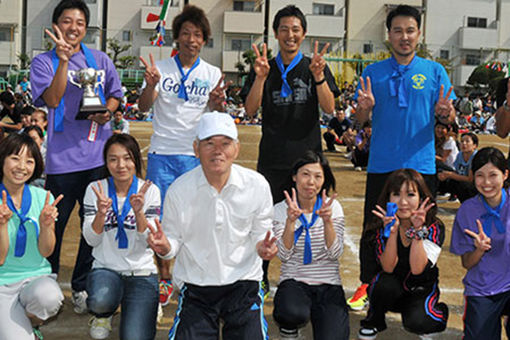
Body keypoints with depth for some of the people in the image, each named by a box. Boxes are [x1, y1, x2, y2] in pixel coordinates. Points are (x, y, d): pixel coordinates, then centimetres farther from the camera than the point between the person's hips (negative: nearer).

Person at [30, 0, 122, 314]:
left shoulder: (100, 60, 11)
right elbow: (52, 99, -14)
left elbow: (115, 94, 18)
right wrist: (63, 60, -22)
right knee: (54, 224, 4)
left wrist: (106, 112, -3)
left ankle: (83, 287, 21)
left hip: (99, 155, 3)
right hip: (62, 157, -3)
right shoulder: (44, 62, 1)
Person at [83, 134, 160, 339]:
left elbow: (148, 241, -10)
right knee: (100, 301, -35)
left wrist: (139, 212, -27)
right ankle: (104, 314, 4)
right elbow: (91, 239, -6)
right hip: (106, 268, 0)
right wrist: (101, 213, -25)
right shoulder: (95, 189, -2)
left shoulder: (150, 191, -4)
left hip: (141, 271, 0)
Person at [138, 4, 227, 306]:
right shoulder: (162, 68, 5)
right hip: (162, 154, 0)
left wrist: (216, 105, -26)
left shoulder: (212, 74, 6)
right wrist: (150, 85, -28)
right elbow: (144, 106, -6)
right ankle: (165, 279, 16)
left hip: (197, 156, 0)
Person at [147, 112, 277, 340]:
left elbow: (260, 233, 4)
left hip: (243, 281, 0)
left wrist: (262, 246, -17)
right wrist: (165, 246, -21)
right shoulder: (179, 189, -8)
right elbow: (174, 239, 1)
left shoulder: (257, 185, -7)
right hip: (195, 285, 0)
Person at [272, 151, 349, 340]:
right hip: (294, 281, -1)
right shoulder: (280, 210, -1)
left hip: (329, 284, 1)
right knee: (294, 314, -35)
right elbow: (284, 255, -11)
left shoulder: (333, 207, 1)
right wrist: (290, 221, -24)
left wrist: (327, 221, -21)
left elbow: (335, 253, -6)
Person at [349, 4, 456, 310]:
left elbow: (449, 119, 3)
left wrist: (445, 112, -20)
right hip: (381, 165, 1)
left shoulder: (435, 71, 5)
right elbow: (360, 120, 5)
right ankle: (367, 285, 22)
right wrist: (365, 107, -18)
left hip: (421, 164, 0)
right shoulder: (373, 72, 6)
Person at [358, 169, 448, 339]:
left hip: (422, 288, -1)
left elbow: (417, 269, -28)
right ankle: (374, 320, -3)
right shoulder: (383, 226, -13)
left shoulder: (434, 228, -17)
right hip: (393, 288, 1)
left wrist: (417, 230, -36)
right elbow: (388, 268, -24)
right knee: (385, 284, -33)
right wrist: (392, 231, -37)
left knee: (417, 322, -30)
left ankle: (440, 311, 6)